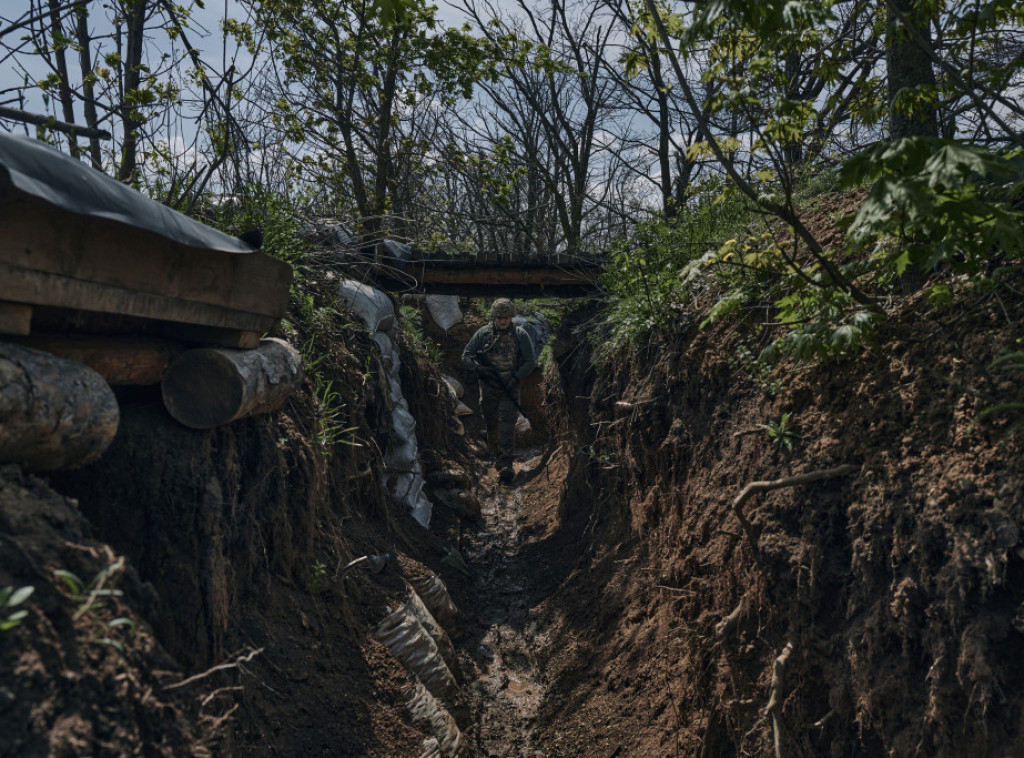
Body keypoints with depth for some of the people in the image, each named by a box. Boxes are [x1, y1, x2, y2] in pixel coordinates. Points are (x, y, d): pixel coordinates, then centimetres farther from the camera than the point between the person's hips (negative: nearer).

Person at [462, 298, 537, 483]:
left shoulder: (520, 334, -1)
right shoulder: (483, 333, 1)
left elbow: (531, 361, 0)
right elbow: (466, 356, 3)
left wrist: (516, 378, -11)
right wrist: (479, 369, -16)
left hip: (510, 386, -2)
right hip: (488, 386, 2)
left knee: (507, 423, -13)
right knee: (491, 424, 12)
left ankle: (506, 464, -17)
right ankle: (497, 455, 34)